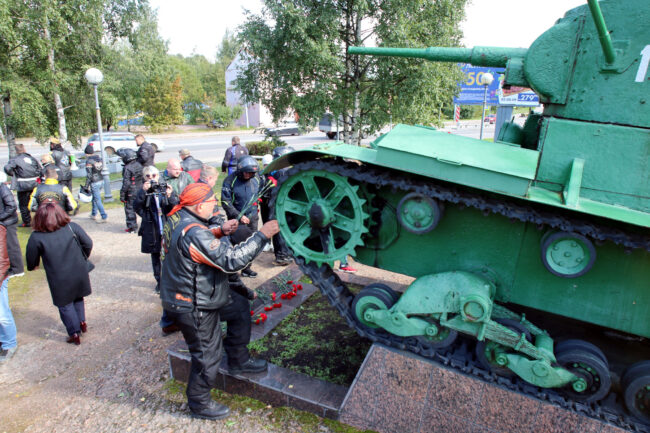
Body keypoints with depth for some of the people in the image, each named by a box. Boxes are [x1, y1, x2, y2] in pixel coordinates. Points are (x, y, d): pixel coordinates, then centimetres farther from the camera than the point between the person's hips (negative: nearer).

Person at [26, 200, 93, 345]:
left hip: (59, 280, -2)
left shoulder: (36, 237, -16)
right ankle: (82, 322, 34)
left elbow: (31, 259, -4)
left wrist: (32, 267, 20)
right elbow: (88, 244, -5)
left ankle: (75, 333, 22)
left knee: (65, 305, 15)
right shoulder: (72, 227, -11)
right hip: (79, 273, 3)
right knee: (78, 298, 27)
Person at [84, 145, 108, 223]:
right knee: (95, 198, 21)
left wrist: (86, 186, -8)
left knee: (97, 200, -2)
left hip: (95, 182, -8)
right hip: (101, 180, 8)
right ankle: (93, 214, 31)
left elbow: (89, 175, -15)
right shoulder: (99, 158, 8)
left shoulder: (89, 161, -13)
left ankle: (104, 217, -3)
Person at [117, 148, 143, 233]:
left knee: (130, 209, 6)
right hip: (140, 190, 6)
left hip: (131, 192, -6)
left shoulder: (127, 168, -17)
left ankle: (132, 227, 11)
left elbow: (126, 183, -18)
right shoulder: (139, 165, 3)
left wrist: (122, 194, -12)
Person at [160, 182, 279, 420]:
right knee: (207, 355, 9)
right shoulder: (194, 233, -31)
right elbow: (231, 260, -34)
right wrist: (261, 236, -29)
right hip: (194, 307, -10)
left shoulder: (177, 218, -1)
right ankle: (199, 403, 30)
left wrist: (219, 231, -2)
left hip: (178, 298, 10)